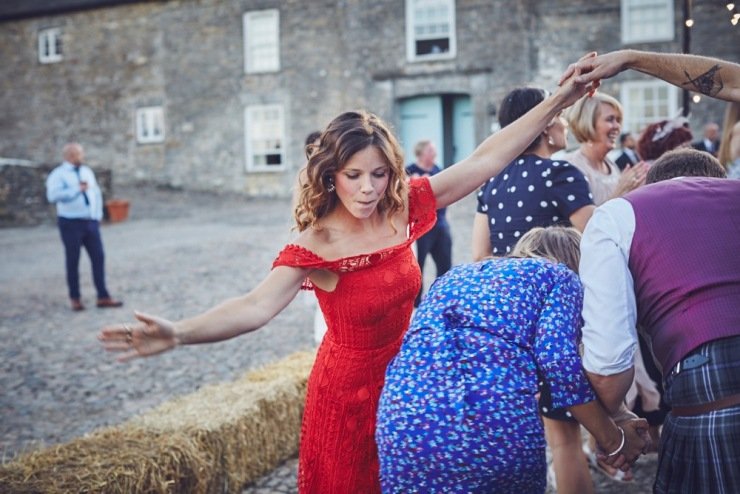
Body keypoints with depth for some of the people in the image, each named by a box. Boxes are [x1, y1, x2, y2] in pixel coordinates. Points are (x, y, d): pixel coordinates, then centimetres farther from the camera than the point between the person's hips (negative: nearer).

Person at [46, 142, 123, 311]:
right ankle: (75, 298, 15)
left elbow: (96, 193, 20)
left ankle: (103, 297, 6)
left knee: (98, 257, 1)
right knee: (73, 260, 3)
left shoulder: (87, 171, 13)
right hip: (71, 223, -5)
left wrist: (98, 215, 11)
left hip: (91, 222, 5)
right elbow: (53, 195, -22)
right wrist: (77, 189, -25)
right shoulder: (58, 175, -6)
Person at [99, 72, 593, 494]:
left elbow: (483, 161, -7)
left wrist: (558, 101, -8)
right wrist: (179, 333, -55)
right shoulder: (314, 246, -23)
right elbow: (256, 307, -37)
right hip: (348, 391, -5)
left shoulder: (403, 209, -9)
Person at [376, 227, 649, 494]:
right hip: (497, 420, -4)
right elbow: (558, 361, 0)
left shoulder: (455, 275, 31)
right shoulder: (557, 274, 17)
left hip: (402, 419, 4)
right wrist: (613, 440, 9)